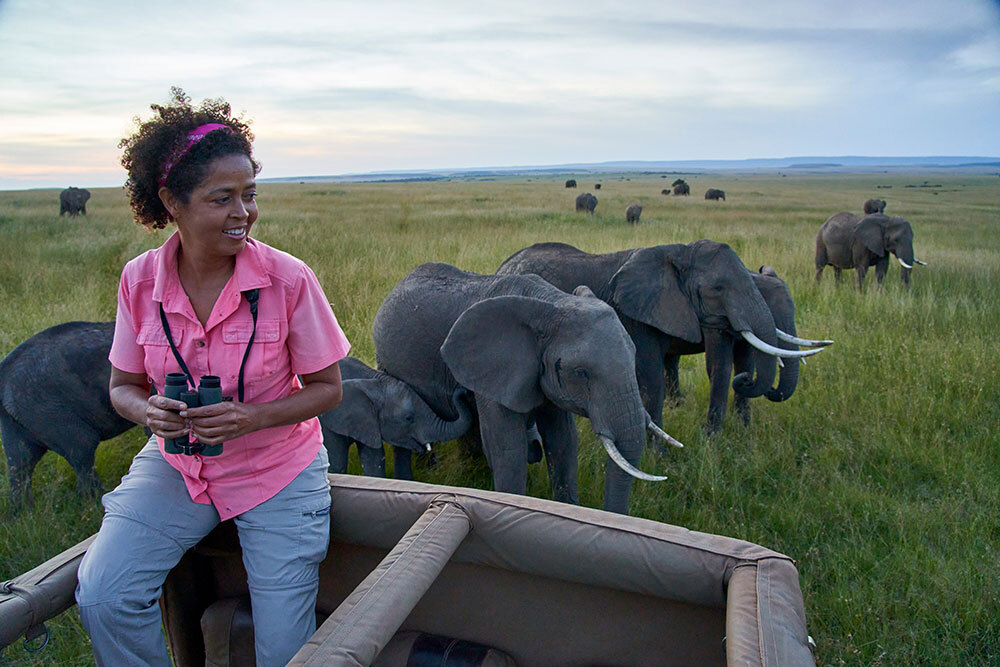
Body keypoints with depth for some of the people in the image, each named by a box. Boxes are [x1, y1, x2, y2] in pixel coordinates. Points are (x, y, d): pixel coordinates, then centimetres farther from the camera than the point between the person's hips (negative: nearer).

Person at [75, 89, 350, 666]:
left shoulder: (289, 278, -18)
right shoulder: (140, 280, -9)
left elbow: (326, 389, -9)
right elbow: (123, 384, 3)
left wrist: (252, 417, -26)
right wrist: (146, 410, -20)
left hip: (277, 472, -2)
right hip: (176, 465, 3)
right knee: (102, 599, -17)